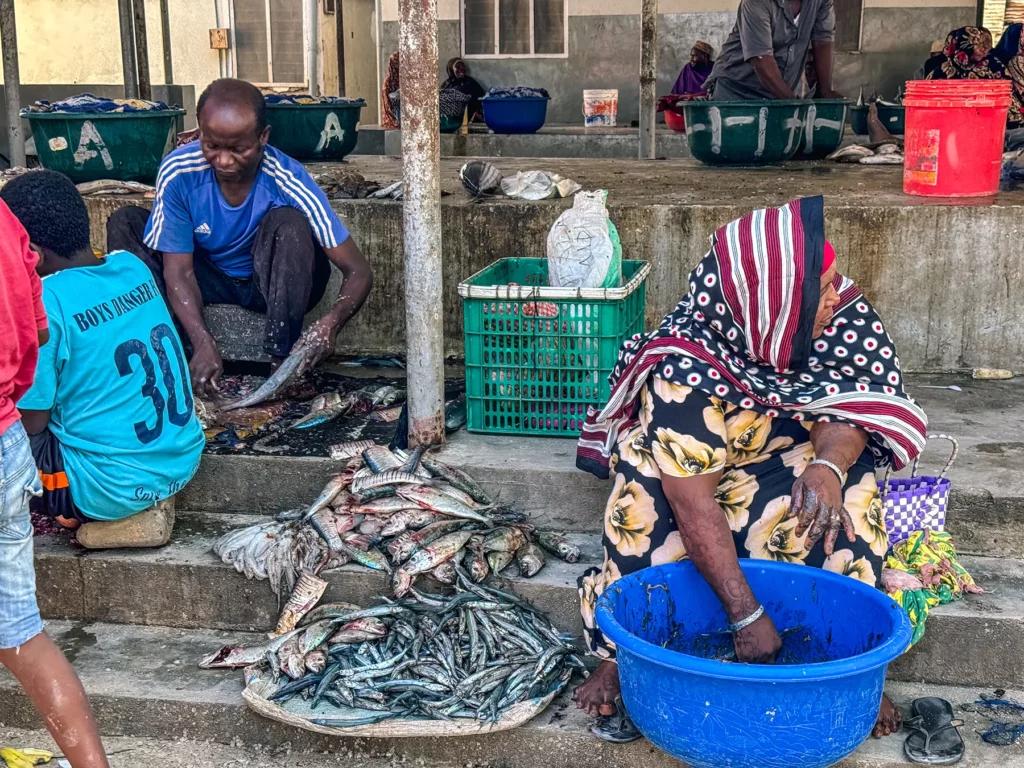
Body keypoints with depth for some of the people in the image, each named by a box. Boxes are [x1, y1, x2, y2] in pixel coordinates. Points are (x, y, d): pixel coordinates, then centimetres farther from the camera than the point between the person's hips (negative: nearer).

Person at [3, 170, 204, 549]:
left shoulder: (48, 301, -19)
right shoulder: (132, 265, 2)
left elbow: (31, 420, -14)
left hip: (115, 485, -7)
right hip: (183, 459, 8)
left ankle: (102, 513, -2)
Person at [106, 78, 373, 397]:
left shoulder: (288, 182, -27)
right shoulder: (178, 172, -22)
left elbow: (358, 271, -25)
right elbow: (178, 270, -17)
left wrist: (331, 322, -47)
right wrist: (203, 343, -35)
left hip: (275, 284, -2)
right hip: (210, 282, 3)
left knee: (289, 223, -32)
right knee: (124, 223, -15)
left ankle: (281, 361, -28)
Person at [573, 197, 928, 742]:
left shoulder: (843, 316, -22)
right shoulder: (686, 367, -35)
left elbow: (851, 409, -22)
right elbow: (692, 501, -36)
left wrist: (828, 466, -47)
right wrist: (746, 615, -38)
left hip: (788, 459, 3)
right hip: (681, 467, -3)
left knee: (846, 495, -27)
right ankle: (619, 653, -18)